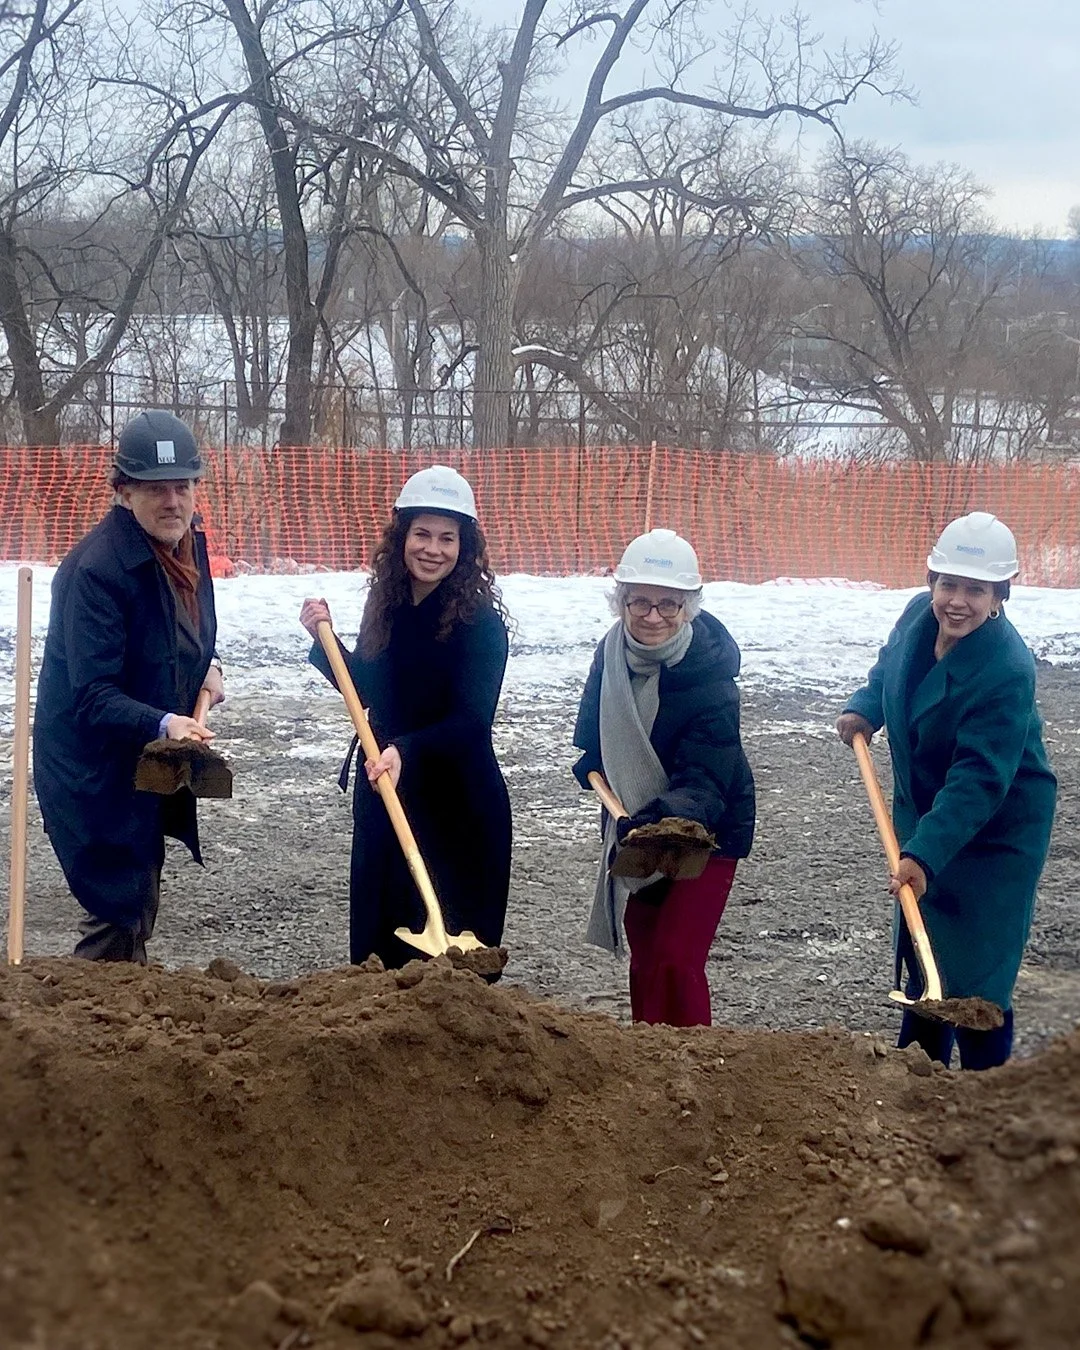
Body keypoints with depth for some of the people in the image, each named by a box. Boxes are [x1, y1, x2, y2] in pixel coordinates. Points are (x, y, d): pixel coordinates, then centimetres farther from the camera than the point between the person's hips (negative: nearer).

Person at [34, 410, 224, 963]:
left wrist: (209, 667, 0)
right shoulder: (96, 568, -26)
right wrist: (162, 724, -44)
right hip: (94, 767, -9)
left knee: (139, 902, 21)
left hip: (150, 761, 9)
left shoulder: (186, 543, 0)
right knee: (119, 908, -7)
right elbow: (93, 695, -29)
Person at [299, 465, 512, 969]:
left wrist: (407, 750, -35)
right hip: (382, 796, 6)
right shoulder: (386, 603, 3)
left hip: (458, 808, -6)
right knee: (378, 938, 16)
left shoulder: (480, 620, -16)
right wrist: (324, 641, -2)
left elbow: (472, 720, -21)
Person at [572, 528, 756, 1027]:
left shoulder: (711, 679, -27)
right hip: (632, 827, 6)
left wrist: (667, 817, -50)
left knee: (675, 962, -15)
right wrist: (593, 769, -2)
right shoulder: (612, 653, -10)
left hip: (705, 831, -6)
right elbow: (592, 741, 13)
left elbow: (703, 783, -33)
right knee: (644, 961, 15)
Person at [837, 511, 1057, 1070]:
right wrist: (864, 708, -1)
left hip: (994, 830, -8)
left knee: (975, 969, -5)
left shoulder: (1007, 671, -31)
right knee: (921, 949, 20)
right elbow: (890, 666, 16)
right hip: (923, 813, 8)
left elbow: (979, 781, -33)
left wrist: (925, 854, -39)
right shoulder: (919, 616, -9)